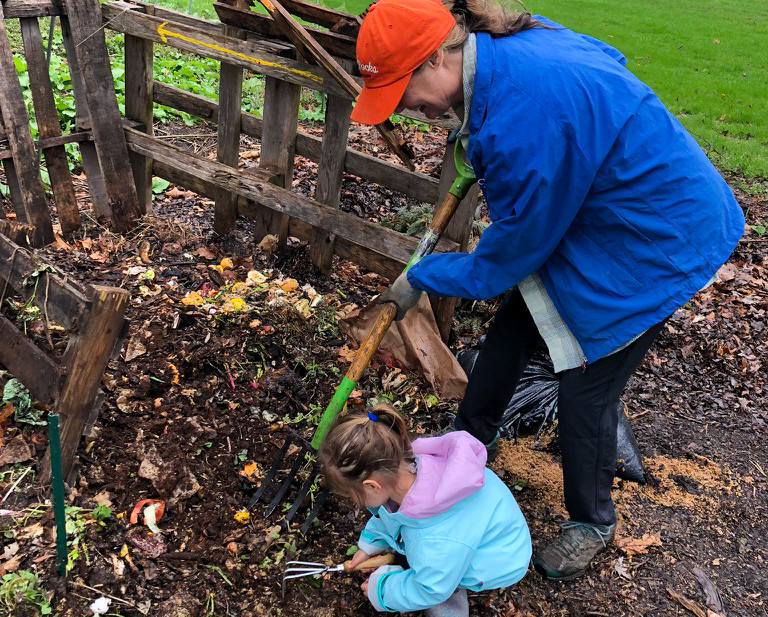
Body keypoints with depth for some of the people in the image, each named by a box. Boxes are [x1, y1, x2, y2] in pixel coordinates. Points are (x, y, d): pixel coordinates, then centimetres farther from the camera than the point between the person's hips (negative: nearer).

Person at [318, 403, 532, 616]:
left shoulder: (436, 541, -43)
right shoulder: (408, 463, -25)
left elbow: (430, 591, -21)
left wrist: (381, 589, -6)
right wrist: (369, 545, 11)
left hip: (502, 563, -6)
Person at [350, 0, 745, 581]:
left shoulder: (523, 114, -35)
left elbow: (506, 257, -22)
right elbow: (605, 58, 13)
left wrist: (421, 279, -5)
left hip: (653, 244, -10)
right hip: (583, 213, 10)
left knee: (586, 387, 1)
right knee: (509, 334, 15)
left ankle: (592, 523, 30)